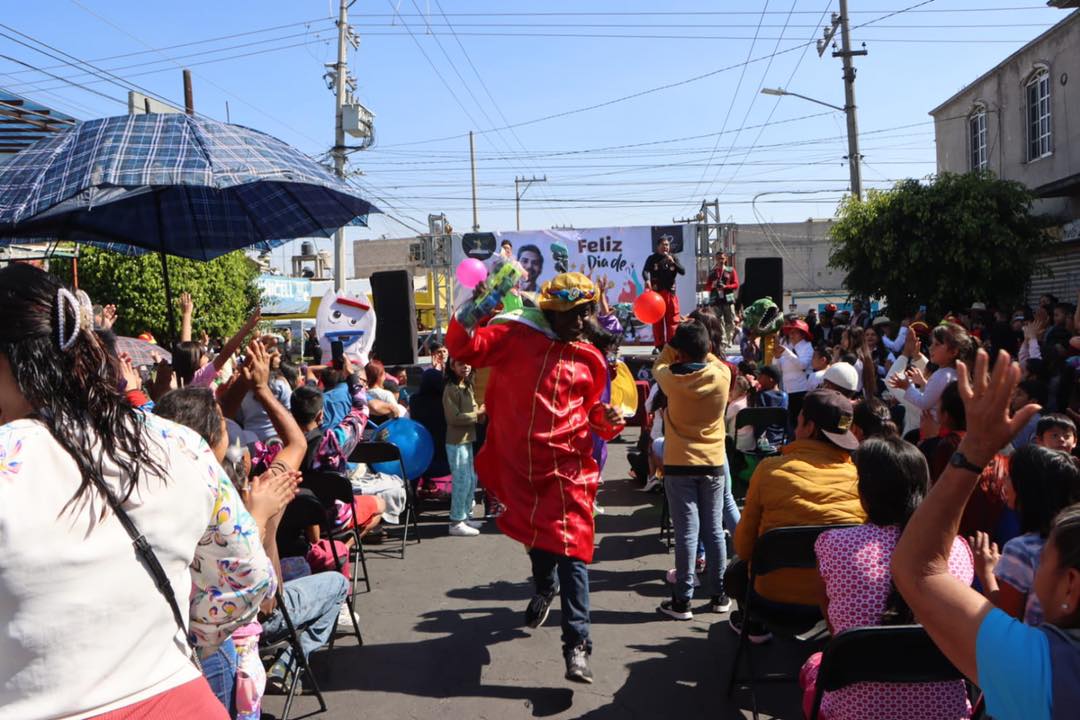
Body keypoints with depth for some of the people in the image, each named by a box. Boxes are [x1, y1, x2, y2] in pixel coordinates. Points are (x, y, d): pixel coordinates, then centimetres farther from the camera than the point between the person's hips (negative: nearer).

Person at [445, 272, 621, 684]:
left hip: (568, 466, 0)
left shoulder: (589, 360, 6)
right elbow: (464, 349, -10)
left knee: (571, 549, -8)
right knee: (536, 536, 20)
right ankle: (545, 587, 53)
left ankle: (577, 644, -4)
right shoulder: (516, 337, -3)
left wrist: (605, 418, -3)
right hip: (521, 464, 0)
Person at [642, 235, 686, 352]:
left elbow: (683, 272, 2)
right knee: (657, 320, 0)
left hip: (670, 292, 2)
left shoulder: (673, 258, 11)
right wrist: (647, 280, -33)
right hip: (656, 292, -2)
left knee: (672, 320, -1)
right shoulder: (652, 258, 3)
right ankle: (659, 345, 6)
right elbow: (645, 271, -11)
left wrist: (672, 262, -12)